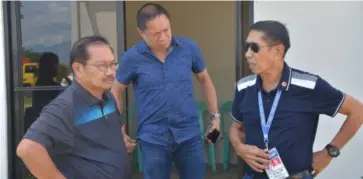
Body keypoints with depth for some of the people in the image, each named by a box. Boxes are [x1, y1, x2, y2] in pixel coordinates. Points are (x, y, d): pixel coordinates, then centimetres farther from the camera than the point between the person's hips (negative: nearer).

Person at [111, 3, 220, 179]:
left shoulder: (189, 47, -3)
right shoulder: (132, 57, -8)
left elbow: (205, 80, 11)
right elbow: (115, 92, 5)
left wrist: (215, 115, 8)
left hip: (190, 134, 2)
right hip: (153, 138, -1)